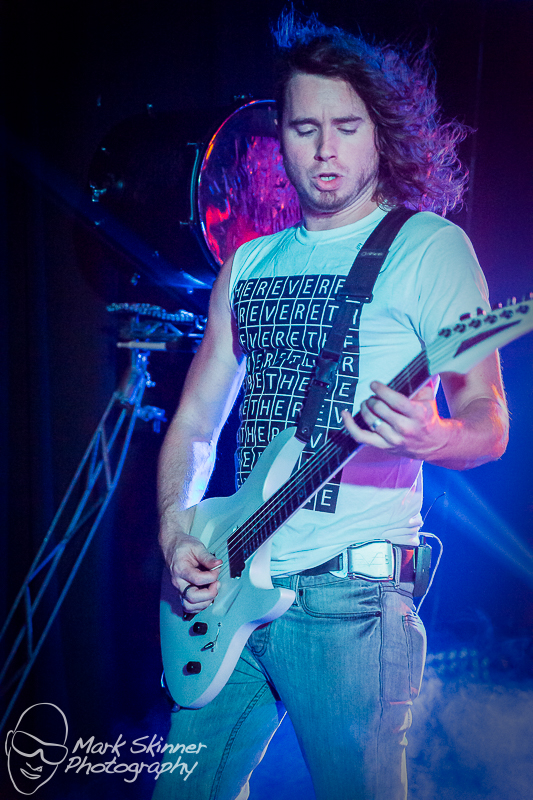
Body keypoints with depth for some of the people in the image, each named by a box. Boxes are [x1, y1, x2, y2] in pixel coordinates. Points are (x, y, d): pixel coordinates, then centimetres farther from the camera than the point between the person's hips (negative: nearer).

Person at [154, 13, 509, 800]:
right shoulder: (249, 263, 13)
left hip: (352, 595, -5)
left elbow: (489, 422, -8)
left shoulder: (430, 245, -3)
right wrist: (176, 528, -1)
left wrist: (429, 436, -31)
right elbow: (195, 419, 14)